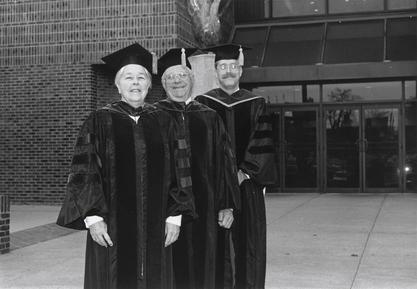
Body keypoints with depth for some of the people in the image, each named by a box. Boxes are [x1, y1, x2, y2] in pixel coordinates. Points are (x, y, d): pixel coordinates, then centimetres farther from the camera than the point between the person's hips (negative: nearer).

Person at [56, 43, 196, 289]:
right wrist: (93, 217, -11)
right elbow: (84, 172, -3)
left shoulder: (162, 121, 6)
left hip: (154, 227, 2)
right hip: (112, 225, -2)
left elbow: (175, 171, 6)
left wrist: (175, 216, 0)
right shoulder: (101, 121, 0)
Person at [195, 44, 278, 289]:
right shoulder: (203, 103, 6)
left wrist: (245, 172, -11)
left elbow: (263, 144, 1)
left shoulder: (256, 104, 8)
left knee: (248, 245, 2)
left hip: (247, 184, 1)